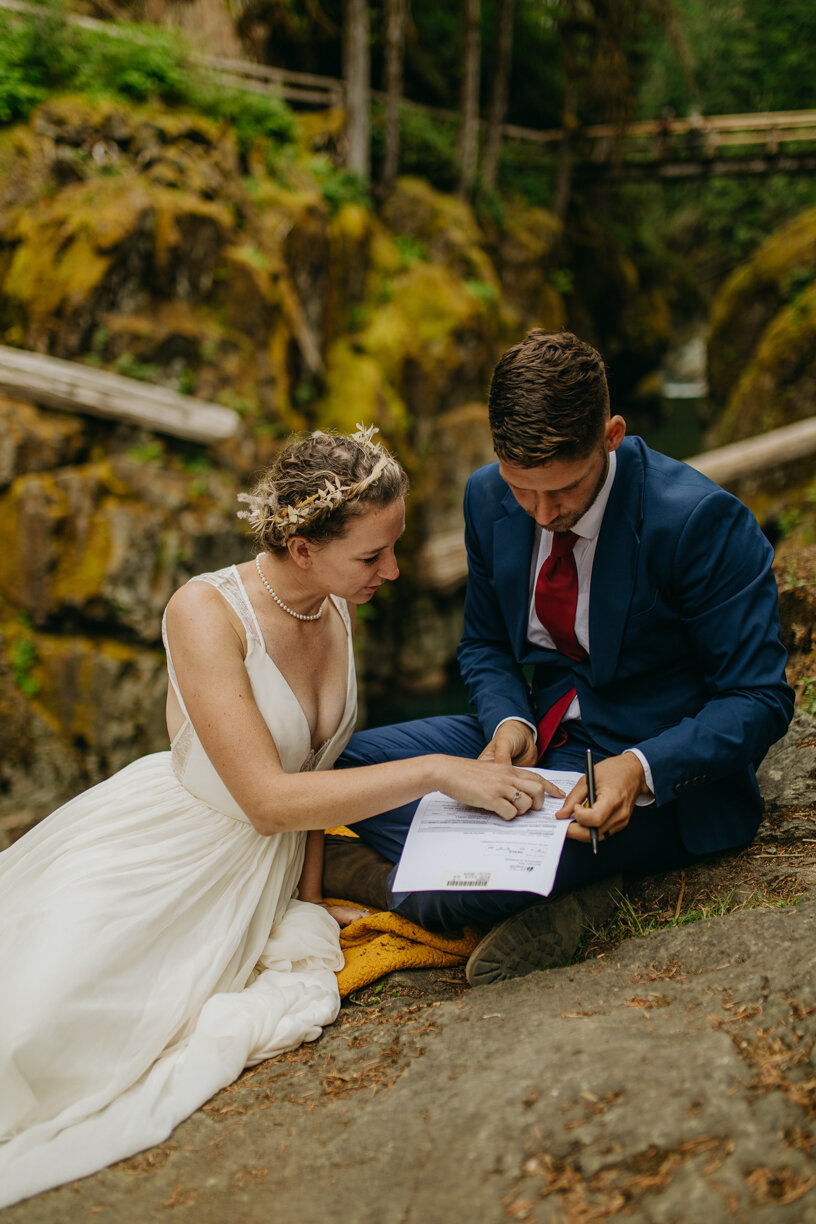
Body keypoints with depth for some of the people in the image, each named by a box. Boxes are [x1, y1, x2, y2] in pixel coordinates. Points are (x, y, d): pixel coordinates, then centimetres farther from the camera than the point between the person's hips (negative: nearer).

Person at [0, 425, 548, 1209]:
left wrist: (308, 900, 7)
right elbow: (269, 798, -29)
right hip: (154, 857, -6)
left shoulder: (336, 612, -3)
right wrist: (436, 771, -32)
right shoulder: (206, 611, -25)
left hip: (260, 874, 7)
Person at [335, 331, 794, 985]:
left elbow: (758, 699, -15)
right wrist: (509, 721, -12)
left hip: (664, 766, -8)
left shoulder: (702, 520, -22)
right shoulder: (489, 498, -3)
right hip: (540, 732, 8)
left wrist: (640, 768, -33)